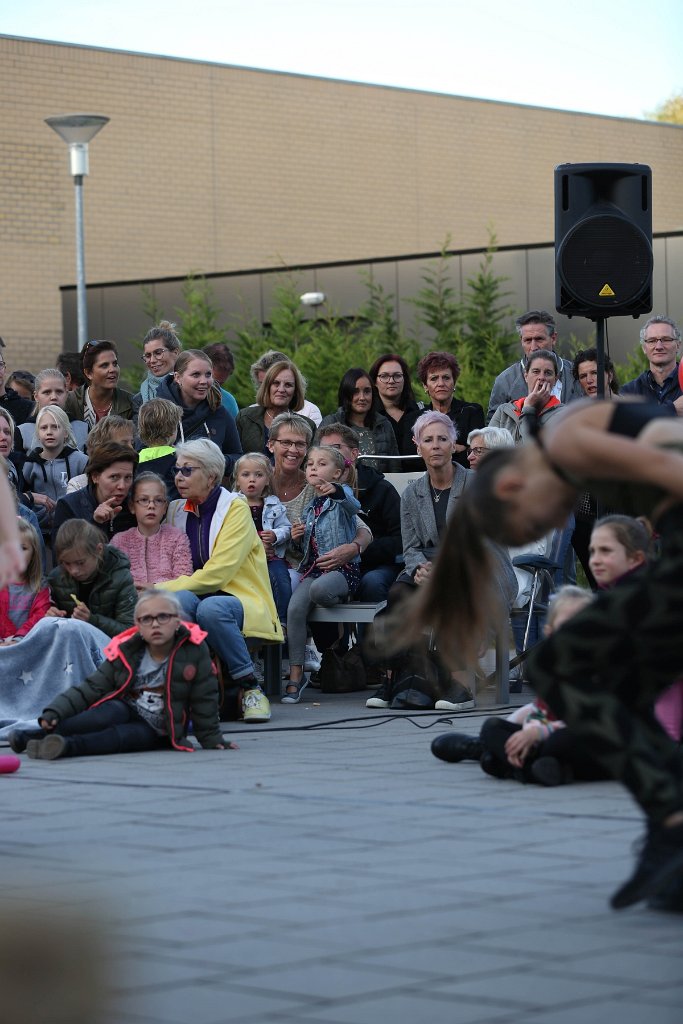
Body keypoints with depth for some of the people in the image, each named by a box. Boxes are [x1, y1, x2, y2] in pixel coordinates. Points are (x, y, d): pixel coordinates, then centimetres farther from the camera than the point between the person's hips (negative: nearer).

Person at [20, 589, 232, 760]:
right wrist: (56, 711, -17)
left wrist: (212, 739, 4)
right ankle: (42, 735, -39)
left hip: (156, 733, -2)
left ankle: (67, 746, -52)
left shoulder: (194, 650, -11)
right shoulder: (125, 651, -3)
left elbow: (204, 700, -3)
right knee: (114, 711, -33)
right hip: (125, 711, 2)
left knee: (124, 735, -33)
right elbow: (91, 687, -4)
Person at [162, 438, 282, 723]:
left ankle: (251, 688, -20)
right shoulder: (176, 511, 12)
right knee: (179, 600, -32)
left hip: (241, 601, -3)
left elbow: (215, 574, -16)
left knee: (210, 608, -38)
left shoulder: (236, 508, -6)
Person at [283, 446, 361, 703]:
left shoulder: (341, 494, 0)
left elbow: (353, 505, -27)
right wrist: (298, 536, 6)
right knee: (294, 608, -22)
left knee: (318, 589, -38)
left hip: (342, 567, -6)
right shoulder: (310, 506, 20)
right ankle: (296, 674, -18)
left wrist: (336, 491, -49)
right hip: (313, 568, 6)